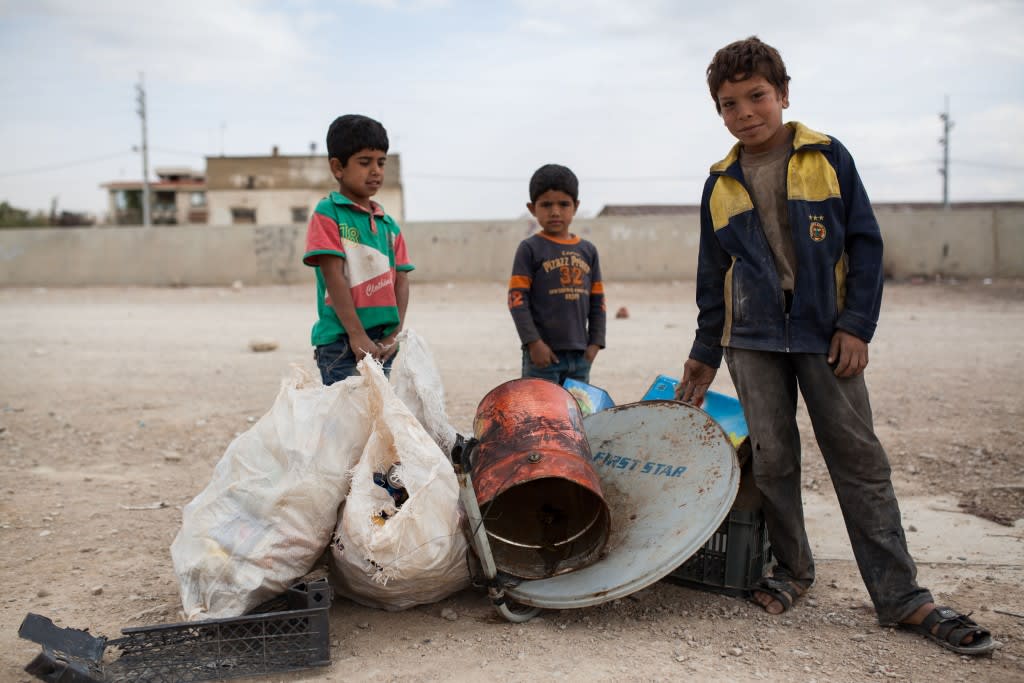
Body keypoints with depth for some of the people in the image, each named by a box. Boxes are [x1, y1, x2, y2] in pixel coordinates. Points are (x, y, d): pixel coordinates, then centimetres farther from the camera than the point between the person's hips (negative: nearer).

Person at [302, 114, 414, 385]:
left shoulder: (389, 225, 12)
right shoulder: (327, 213, -5)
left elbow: (401, 282, 9)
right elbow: (333, 277, -12)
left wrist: (394, 335, -4)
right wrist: (357, 335, -17)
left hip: (381, 343, 6)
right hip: (341, 341, -6)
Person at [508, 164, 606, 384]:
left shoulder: (588, 250, 10)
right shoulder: (530, 248, -3)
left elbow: (597, 302, 13)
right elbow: (517, 299, -9)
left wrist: (595, 343, 4)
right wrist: (533, 342, -15)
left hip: (580, 353, 5)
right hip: (543, 351, -5)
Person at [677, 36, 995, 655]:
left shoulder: (828, 158, 2)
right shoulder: (721, 185, 9)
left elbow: (866, 244, 1)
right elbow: (714, 278, 15)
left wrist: (856, 326, -7)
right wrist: (705, 353, 15)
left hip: (826, 332, -2)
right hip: (752, 338, 2)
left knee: (859, 458, -1)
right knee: (772, 458, 2)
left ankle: (902, 596, 6)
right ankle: (792, 571, 21)